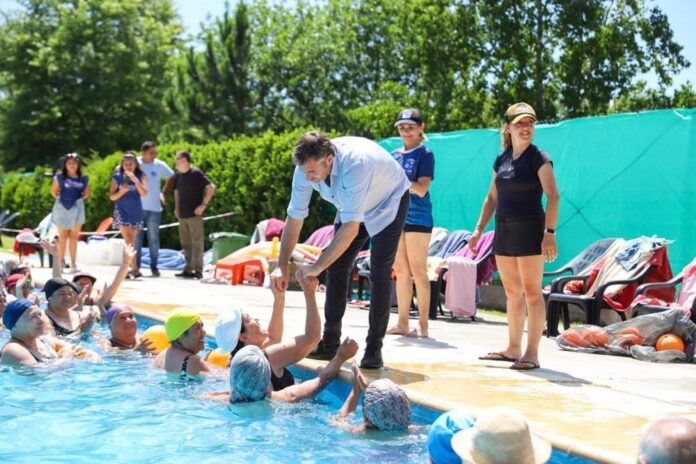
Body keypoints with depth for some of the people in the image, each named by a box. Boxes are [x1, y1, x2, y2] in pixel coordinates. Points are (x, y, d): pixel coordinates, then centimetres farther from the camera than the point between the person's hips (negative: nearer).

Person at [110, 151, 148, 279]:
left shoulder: (140, 176, 1)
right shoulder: (117, 177, 1)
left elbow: (144, 193, -12)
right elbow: (112, 197, 1)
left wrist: (135, 180, -22)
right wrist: (122, 191, -17)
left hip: (136, 212, 2)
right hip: (122, 212, -2)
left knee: (131, 242, 8)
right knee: (128, 241, -13)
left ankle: (128, 268, 17)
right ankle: (134, 268, -20)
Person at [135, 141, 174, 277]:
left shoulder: (160, 165, 1)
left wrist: (163, 191, 3)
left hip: (154, 208, 0)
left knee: (153, 238, 3)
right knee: (136, 237, 3)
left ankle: (154, 266, 9)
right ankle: (135, 266, 9)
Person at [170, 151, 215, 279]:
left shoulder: (196, 173, -10)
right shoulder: (178, 175, 10)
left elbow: (211, 187, -14)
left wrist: (203, 204, -16)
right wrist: (176, 207, 14)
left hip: (194, 214, -7)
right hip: (182, 215, 7)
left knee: (197, 242, -4)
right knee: (185, 243, 11)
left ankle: (198, 270, -2)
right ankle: (188, 269, 19)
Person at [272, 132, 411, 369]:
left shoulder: (355, 163, -44)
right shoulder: (306, 168, -24)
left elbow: (351, 228, -45)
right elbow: (294, 217, -15)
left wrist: (317, 266, -44)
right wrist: (282, 266, -20)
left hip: (387, 203, -6)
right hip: (352, 208, 6)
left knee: (380, 273, -14)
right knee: (336, 268, 0)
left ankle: (374, 349, -8)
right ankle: (330, 344, 8)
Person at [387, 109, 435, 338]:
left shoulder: (425, 154, -3)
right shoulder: (394, 155, 14)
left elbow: (421, 189, -13)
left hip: (417, 218, -6)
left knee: (418, 271, -6)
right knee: (400, 272, 8)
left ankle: (423, 324, -2)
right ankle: (402, 323, 14)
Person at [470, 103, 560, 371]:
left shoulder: (538, 158, -7)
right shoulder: (502, 159, 12)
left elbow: (552, 196, -14)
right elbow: (492, 198, 17)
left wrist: (550, 233, -22)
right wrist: (479, 229, 12)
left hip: (529, 229, -7)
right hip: (504, 229, 7)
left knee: (531, 291, -5)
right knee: (512, 291, 12)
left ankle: (532, 353, -2)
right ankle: (513, 348, 20)